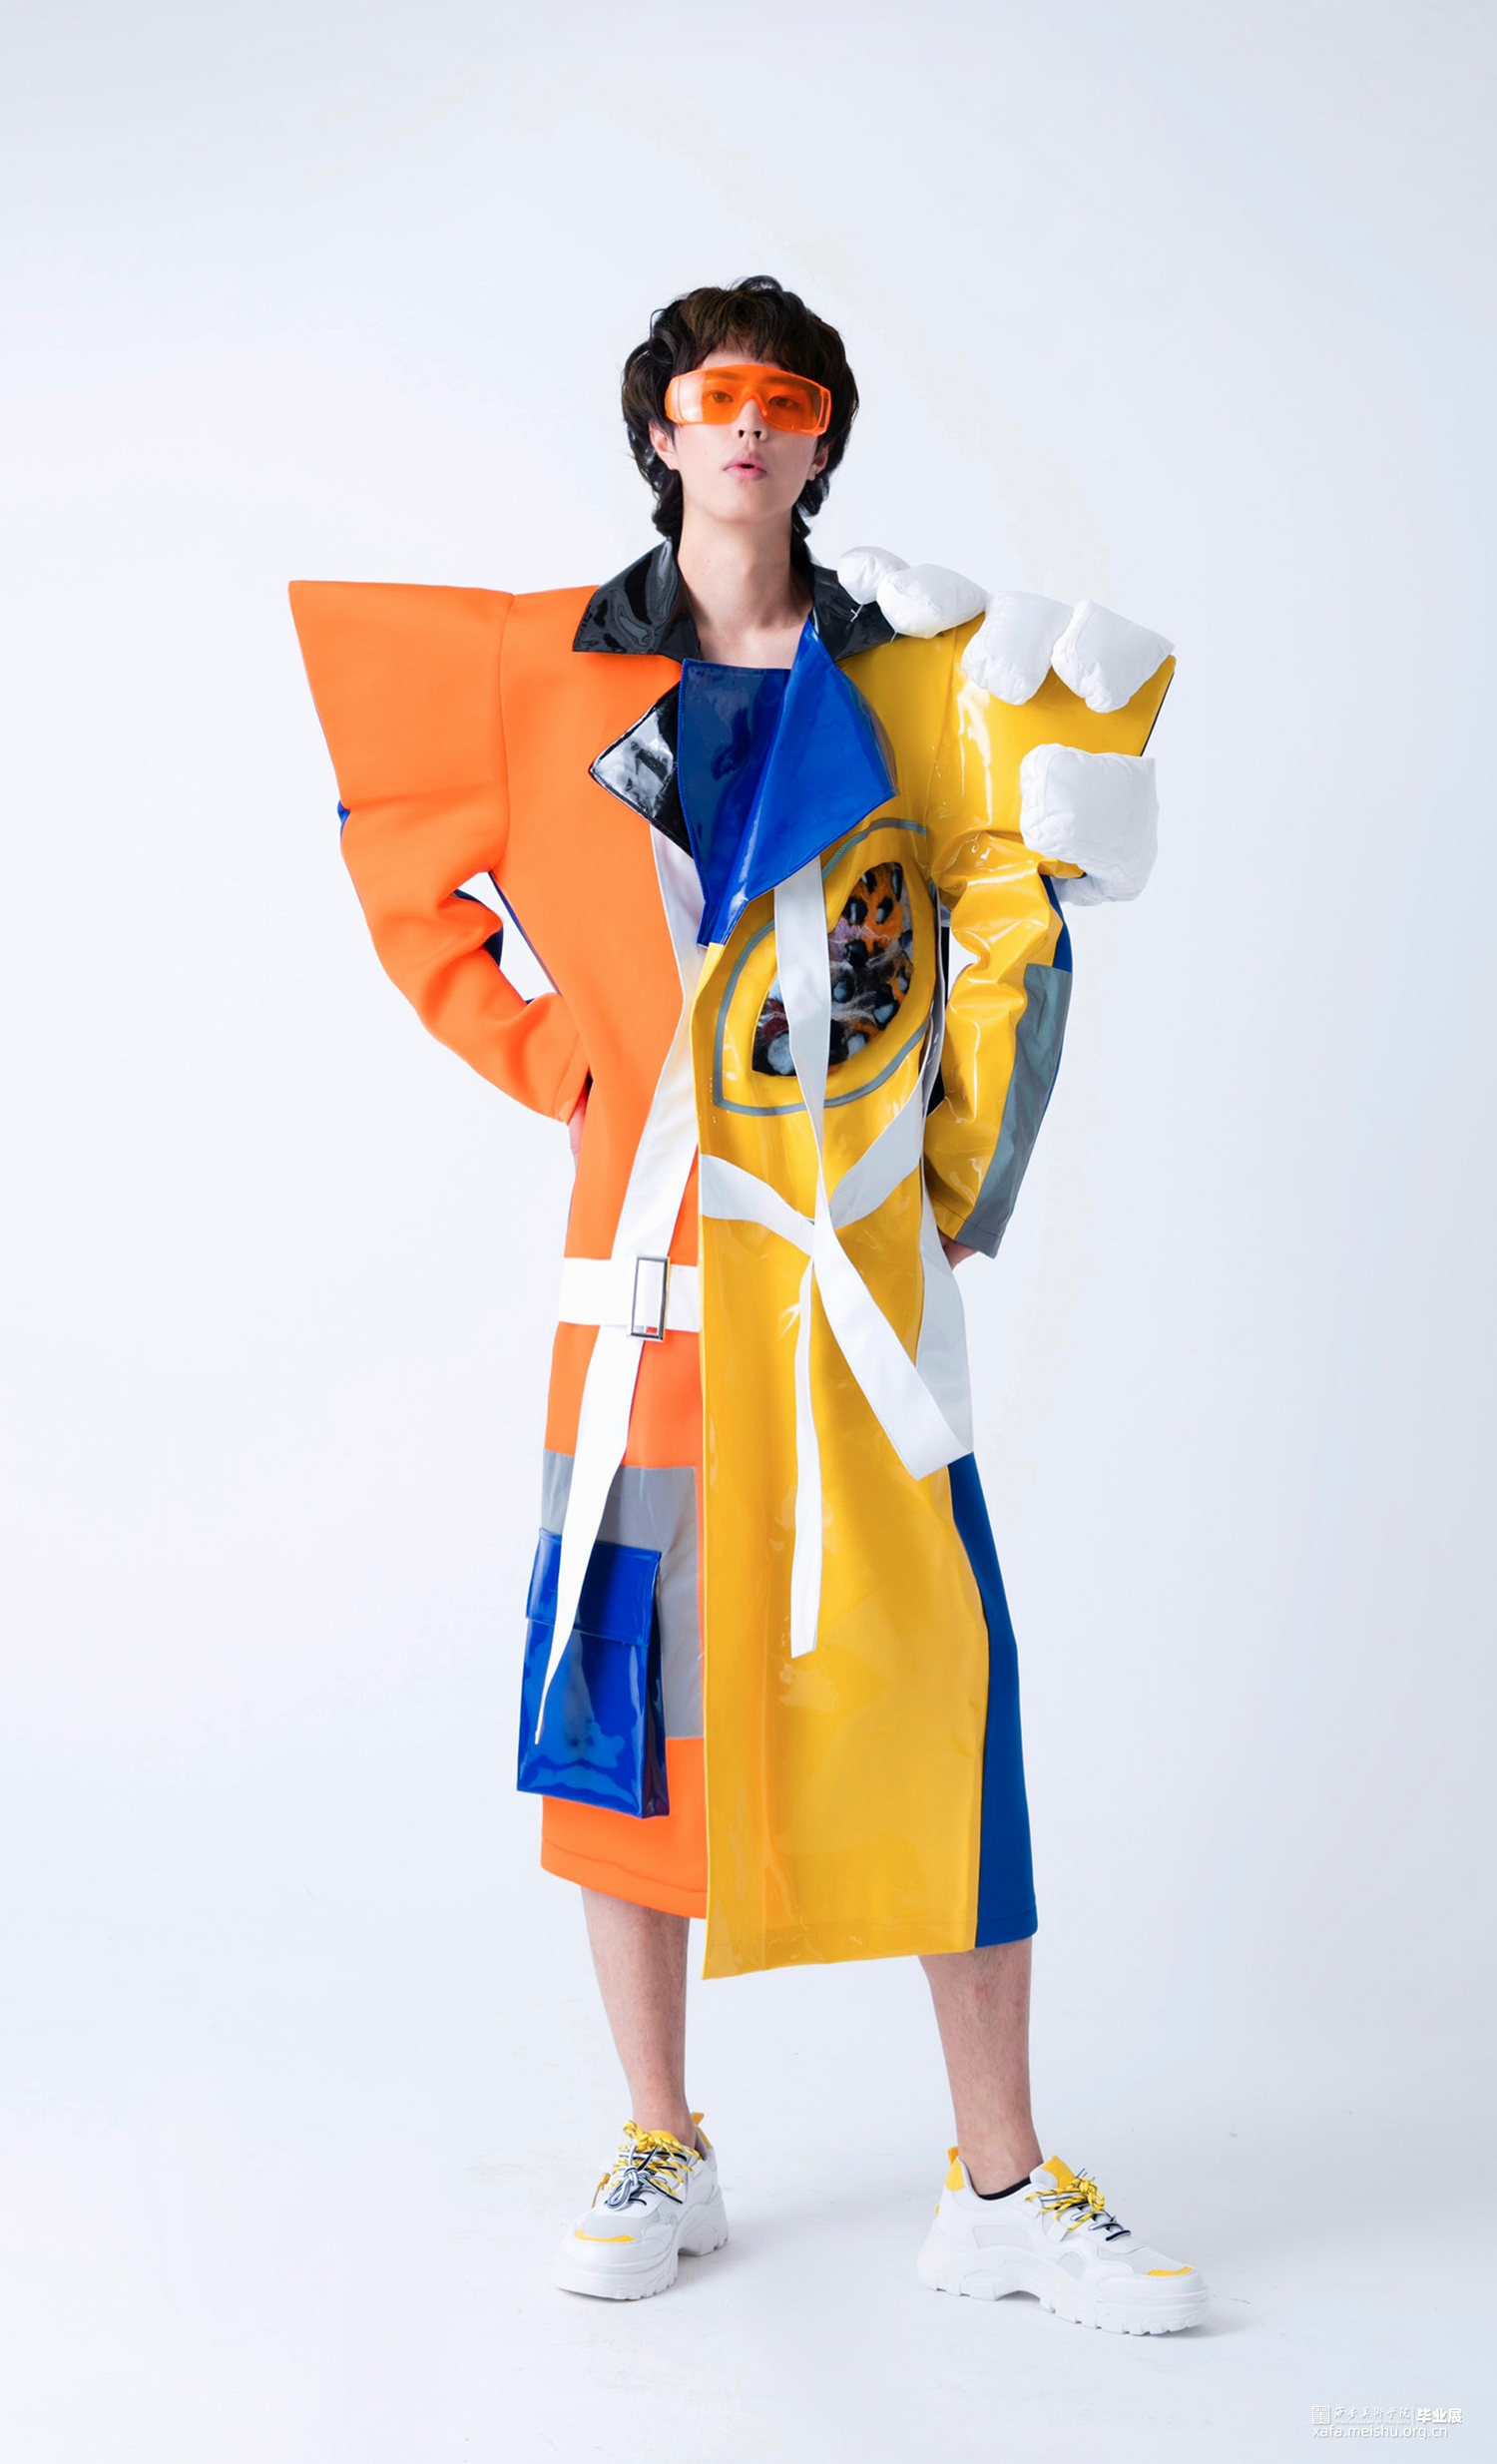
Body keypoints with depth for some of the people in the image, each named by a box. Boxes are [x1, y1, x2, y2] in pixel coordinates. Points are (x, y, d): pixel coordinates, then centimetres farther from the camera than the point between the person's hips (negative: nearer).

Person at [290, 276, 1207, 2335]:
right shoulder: (549, 674, 7)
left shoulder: (910, 679, 8)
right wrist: (546, 1058, 4)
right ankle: (662, 2158, 18)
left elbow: (1013, 942, 9)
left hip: (867, 1267, 0)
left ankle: (1004, 2187, 8)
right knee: (636, 1679, 3)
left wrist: (964, 1184, -1)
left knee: (938, 1688, -2)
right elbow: (407, 868, 15)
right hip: (655, 1255, 1)